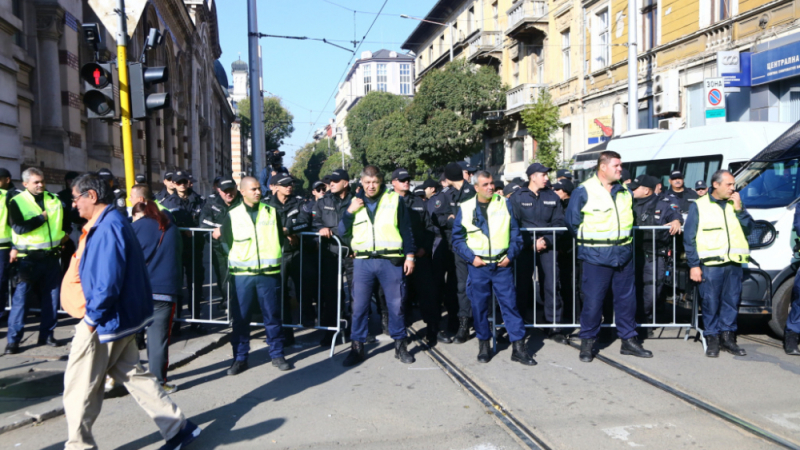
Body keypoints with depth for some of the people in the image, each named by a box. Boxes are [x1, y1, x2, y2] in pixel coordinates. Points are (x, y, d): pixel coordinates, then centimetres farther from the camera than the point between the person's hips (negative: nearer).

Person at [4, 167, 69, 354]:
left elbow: (66, 222, 24)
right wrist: (42, 217, -12)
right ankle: (13, 339, 2)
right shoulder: (17, 202, -3)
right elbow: (18, 228, -17)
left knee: (51, 296, 8)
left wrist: (63, 234, 8)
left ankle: (47, 334, 18)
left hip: (52, 256, 4)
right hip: (29, 258, -4)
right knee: (21, 296, -4)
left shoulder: (54, 200, 10)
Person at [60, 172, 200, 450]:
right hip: (122, 318, 10)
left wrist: (92, 317, -17)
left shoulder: (108, 228, -21)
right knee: (132, 375, 15)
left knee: (80, 386, 5)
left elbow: (108, 282, -27)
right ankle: (177, 427, 18)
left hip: (104, 322, -10)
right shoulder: (114, 223, 11)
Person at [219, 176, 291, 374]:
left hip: (269, 273, 0)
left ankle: (277, 355, 17)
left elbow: (280, 238, 13)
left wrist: (271, 258, 8)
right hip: (242, 274, 0)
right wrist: (238, 258, 6)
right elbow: (226, 241, 11)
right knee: (240, 317, 2)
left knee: (272, 315, 5)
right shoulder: (232, 215, 4)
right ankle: (240, 358, 13)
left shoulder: (272, 213, 6)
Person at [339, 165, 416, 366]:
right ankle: (357, 347, 15)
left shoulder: (394, 200, 3)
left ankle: (400, 345, 19)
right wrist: (350, 211, -6)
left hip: (391, 261, -2)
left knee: (396, 305, 4)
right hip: (363, 261, 2)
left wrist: (410, 255, -1)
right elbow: (342, 231, 8)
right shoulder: (355, 202, 10)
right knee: (359, 306, 3)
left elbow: (406, 229, 5)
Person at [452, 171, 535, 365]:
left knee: (510, 304, 0)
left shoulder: (505, 204, 4)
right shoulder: (465, 208, 2)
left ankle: (518, 347, 6)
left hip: (502, 265, 0)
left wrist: (510, 255, -5)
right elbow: (458, 238, 5)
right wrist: (471, 257, -6)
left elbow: (515, 232, 7)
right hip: (478, 265, 0)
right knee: (479, 306, 5)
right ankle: (483, 345, 21)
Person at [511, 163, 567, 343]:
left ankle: (554, 326, 7)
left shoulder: (552, 197, 8)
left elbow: (559, 223, 4)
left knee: (551, 286, -2)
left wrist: (547, 241, -11)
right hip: (525, 248, -2)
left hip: (547, 247, 2)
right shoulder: (517, 198, -1)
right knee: (522, 286, 2)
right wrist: (531, 243, -12)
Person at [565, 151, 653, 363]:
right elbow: (571, 220, -1)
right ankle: (587, 342, 13)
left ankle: (628, 340, 22)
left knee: (627, 298, 10)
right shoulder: (583, 191, -8)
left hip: (624, 255, 5)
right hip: (596, 257, -5)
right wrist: (587, 239, 5)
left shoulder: (625, 191, 9)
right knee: (593, 300, -1)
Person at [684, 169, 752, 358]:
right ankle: (712, 339, 9)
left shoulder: (735, 205, 14)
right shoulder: (699, 206, 1)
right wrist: (694, 265, -7)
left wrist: (739, 209, -5)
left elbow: (748, 228, 7)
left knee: (732, 302, 7)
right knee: (710, 303, -1)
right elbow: (689, 238, -1)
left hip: (734, 263, 4)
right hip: (710, 264, -4)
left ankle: (727, 337, 18)